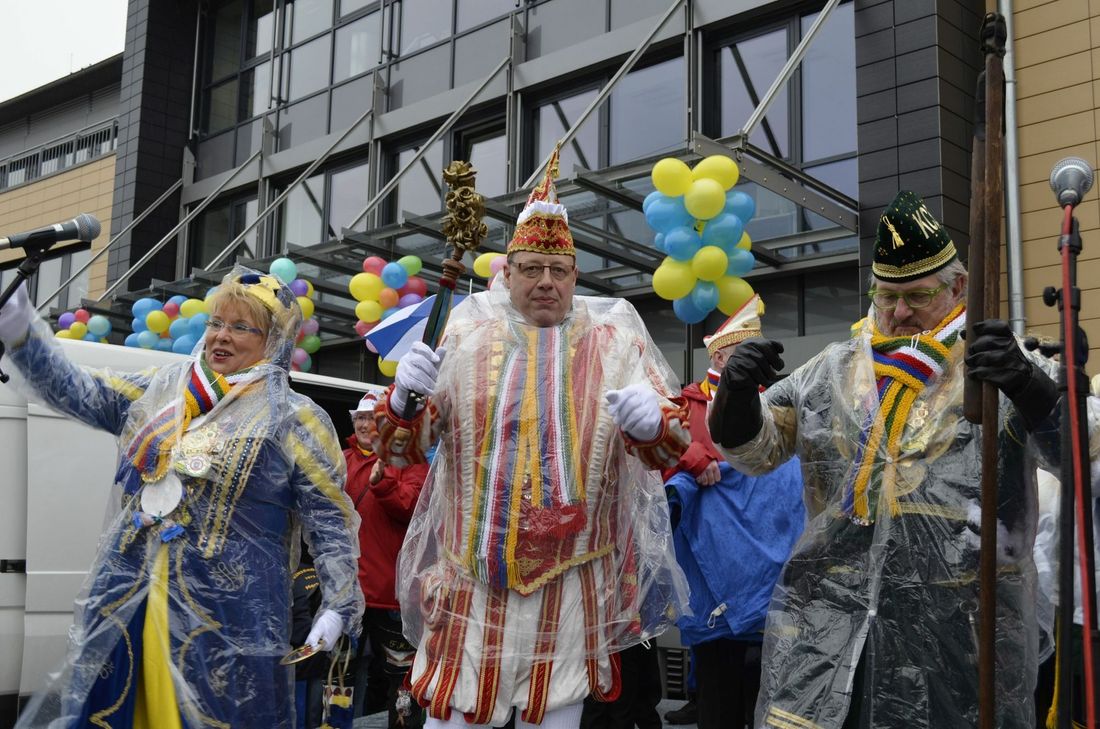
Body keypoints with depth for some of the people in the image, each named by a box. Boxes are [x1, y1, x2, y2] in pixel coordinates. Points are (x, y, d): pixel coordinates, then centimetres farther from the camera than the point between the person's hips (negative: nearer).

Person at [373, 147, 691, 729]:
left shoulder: (613, 337, 2)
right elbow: (399, 448, 0)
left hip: (572, 587, 0)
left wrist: (653, 423, -26)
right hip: (472, 580, 0)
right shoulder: (465, 331, 2)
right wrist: (403, 398, -23)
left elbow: (672, 446, -2)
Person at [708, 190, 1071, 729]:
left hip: (962, 625, -2)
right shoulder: (832, 370, 12)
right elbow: (752, 448, 13)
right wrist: (737, 391, -9)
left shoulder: (1001, 364, 1)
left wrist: (1028, 386, -30)